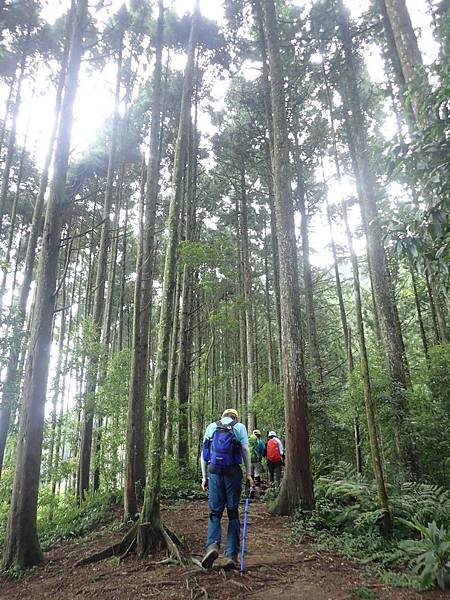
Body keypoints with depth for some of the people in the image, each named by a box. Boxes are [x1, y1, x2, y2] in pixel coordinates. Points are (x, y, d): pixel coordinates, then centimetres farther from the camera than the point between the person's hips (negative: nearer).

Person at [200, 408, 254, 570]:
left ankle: (212, 545, -10)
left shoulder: (211, 426, 12)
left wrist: (204, 477, 11)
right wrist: (249, 474, 1)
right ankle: (232, 555, 8)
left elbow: (204, 454, 9)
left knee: (214, 512, 11)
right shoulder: (239, 427, 8)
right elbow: (245, 451, -1)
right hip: (233, 473, -1)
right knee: (233, 514, 10)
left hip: (214, 472, 1)